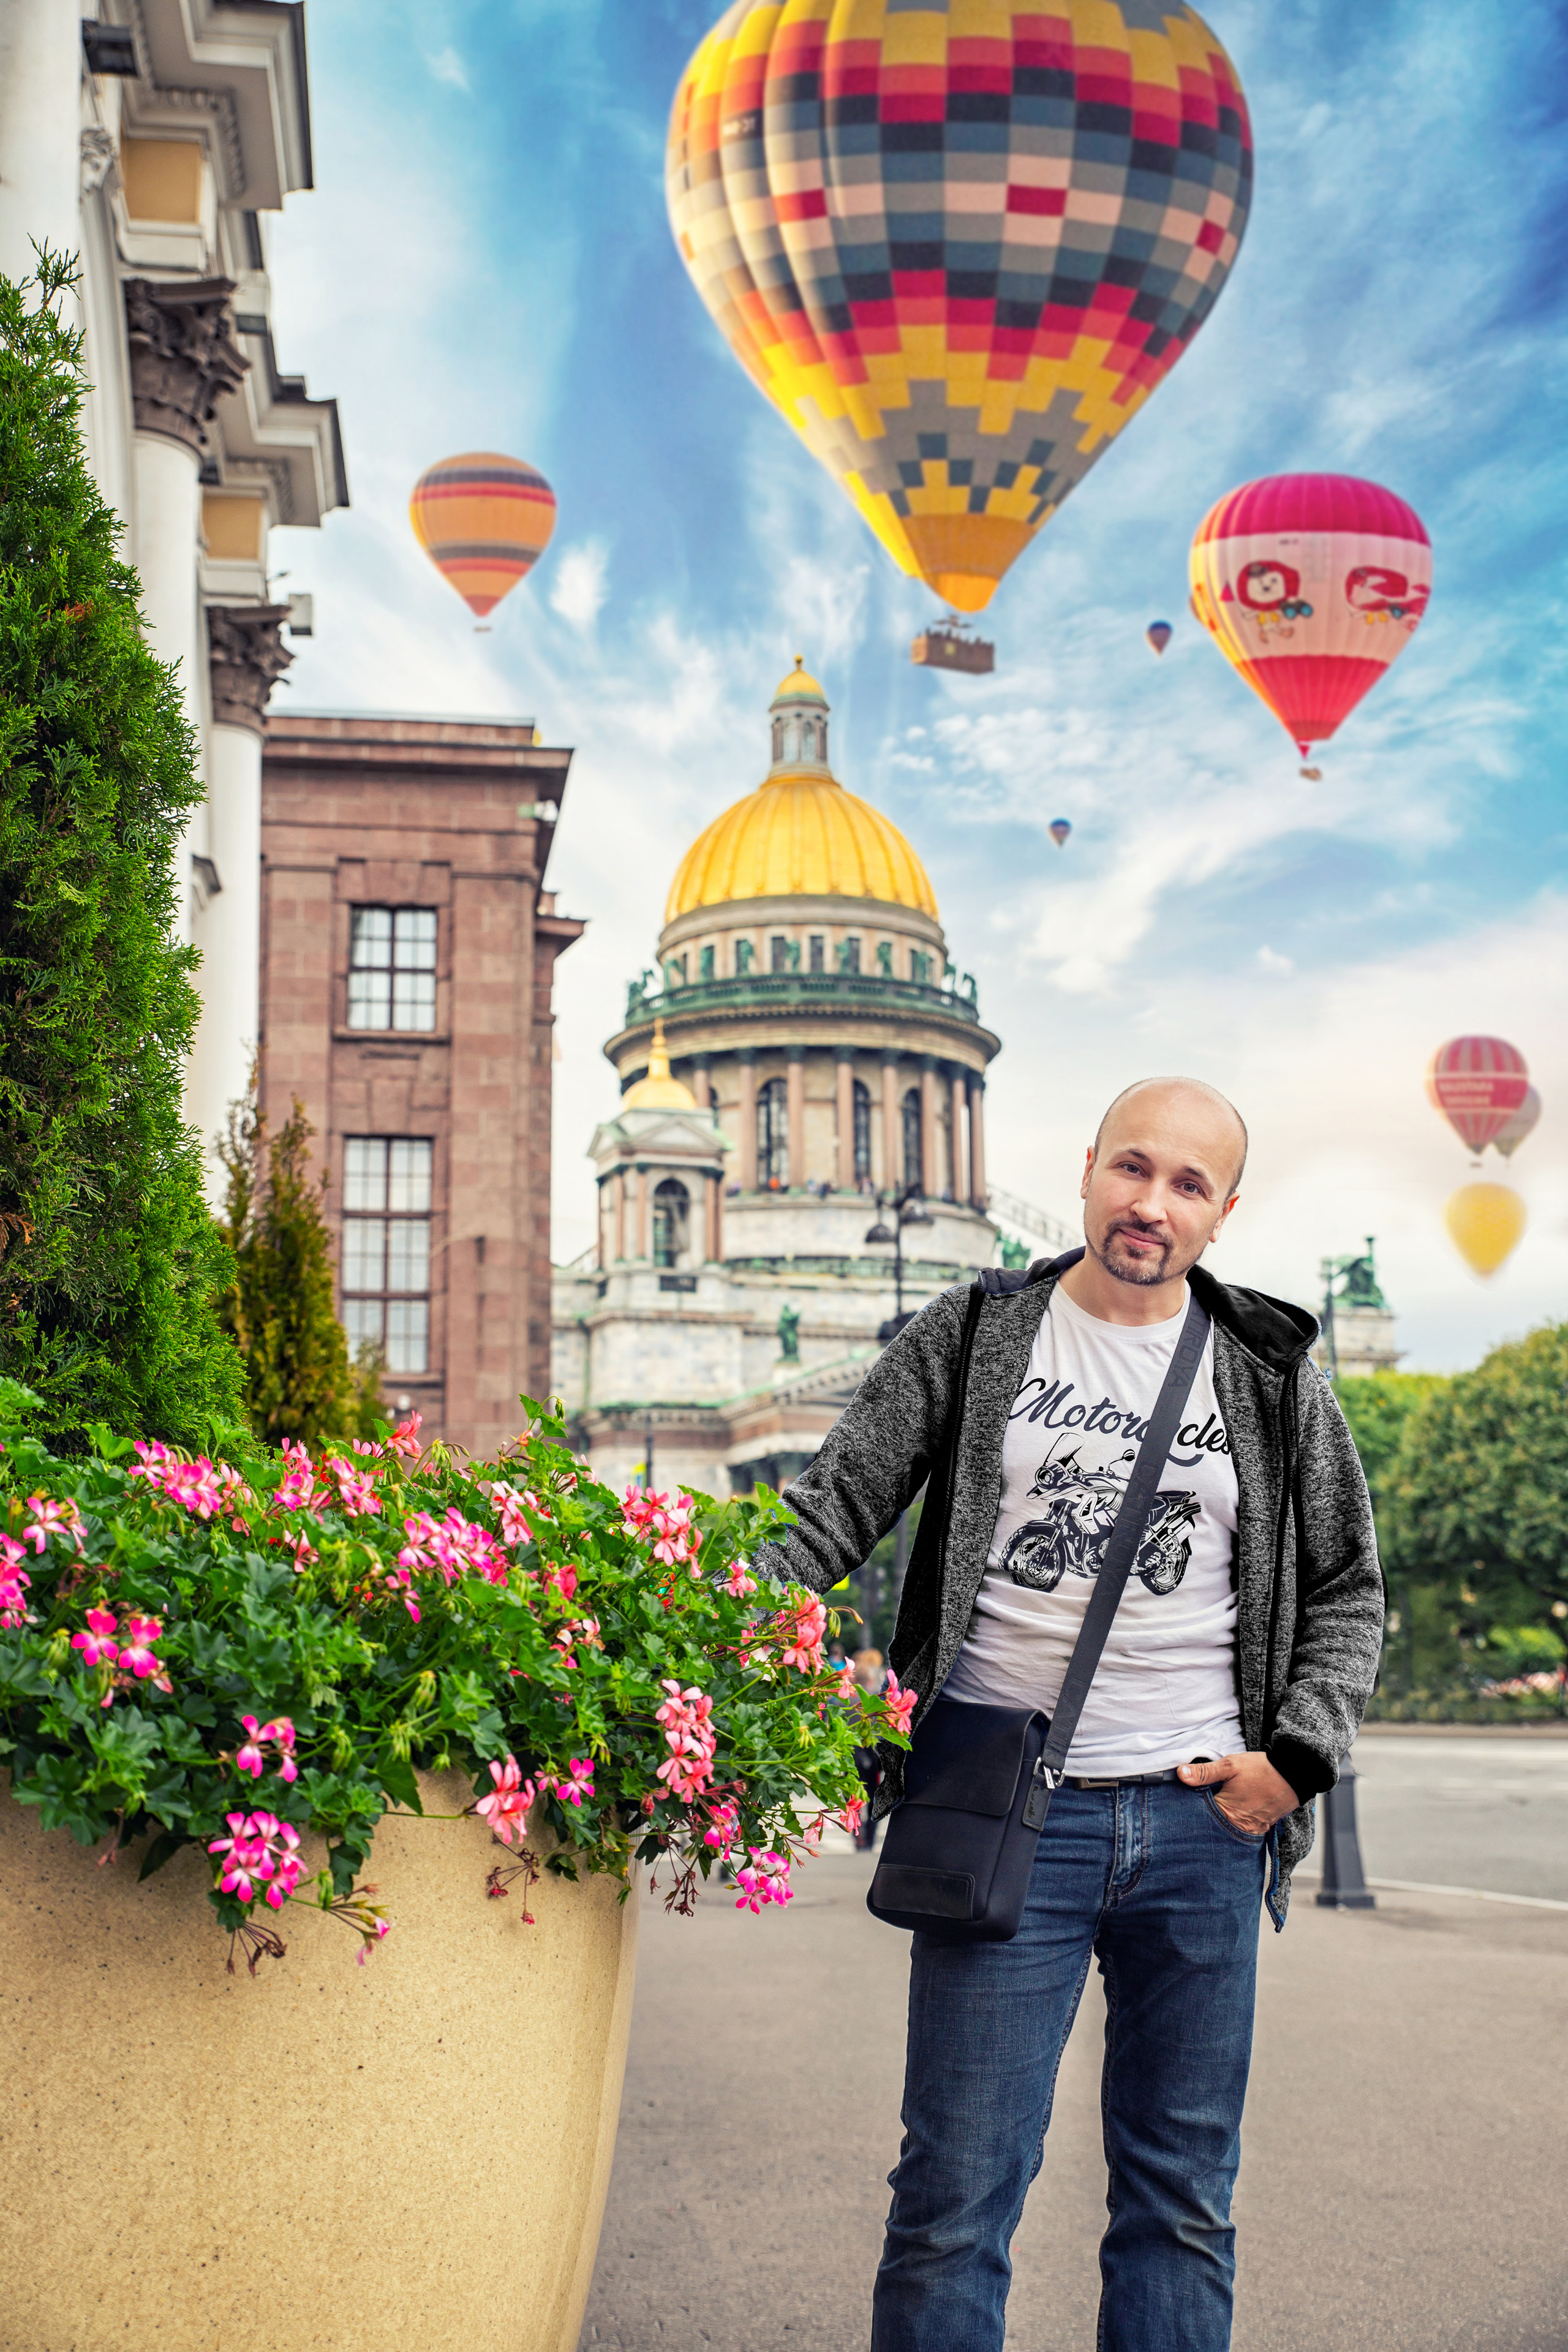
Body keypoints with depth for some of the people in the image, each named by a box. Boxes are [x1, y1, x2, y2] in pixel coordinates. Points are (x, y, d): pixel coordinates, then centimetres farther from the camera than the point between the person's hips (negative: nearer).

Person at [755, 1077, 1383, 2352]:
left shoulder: (1273, 1377, 9)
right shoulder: (970, 1338, 3)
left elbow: (1348, 1588, 15)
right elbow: (831, 1516, 1)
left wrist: (1295, 1756, 2)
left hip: (1203, 1821, 3)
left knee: (1183, 2196, 11)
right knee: (957, 2194, -1)